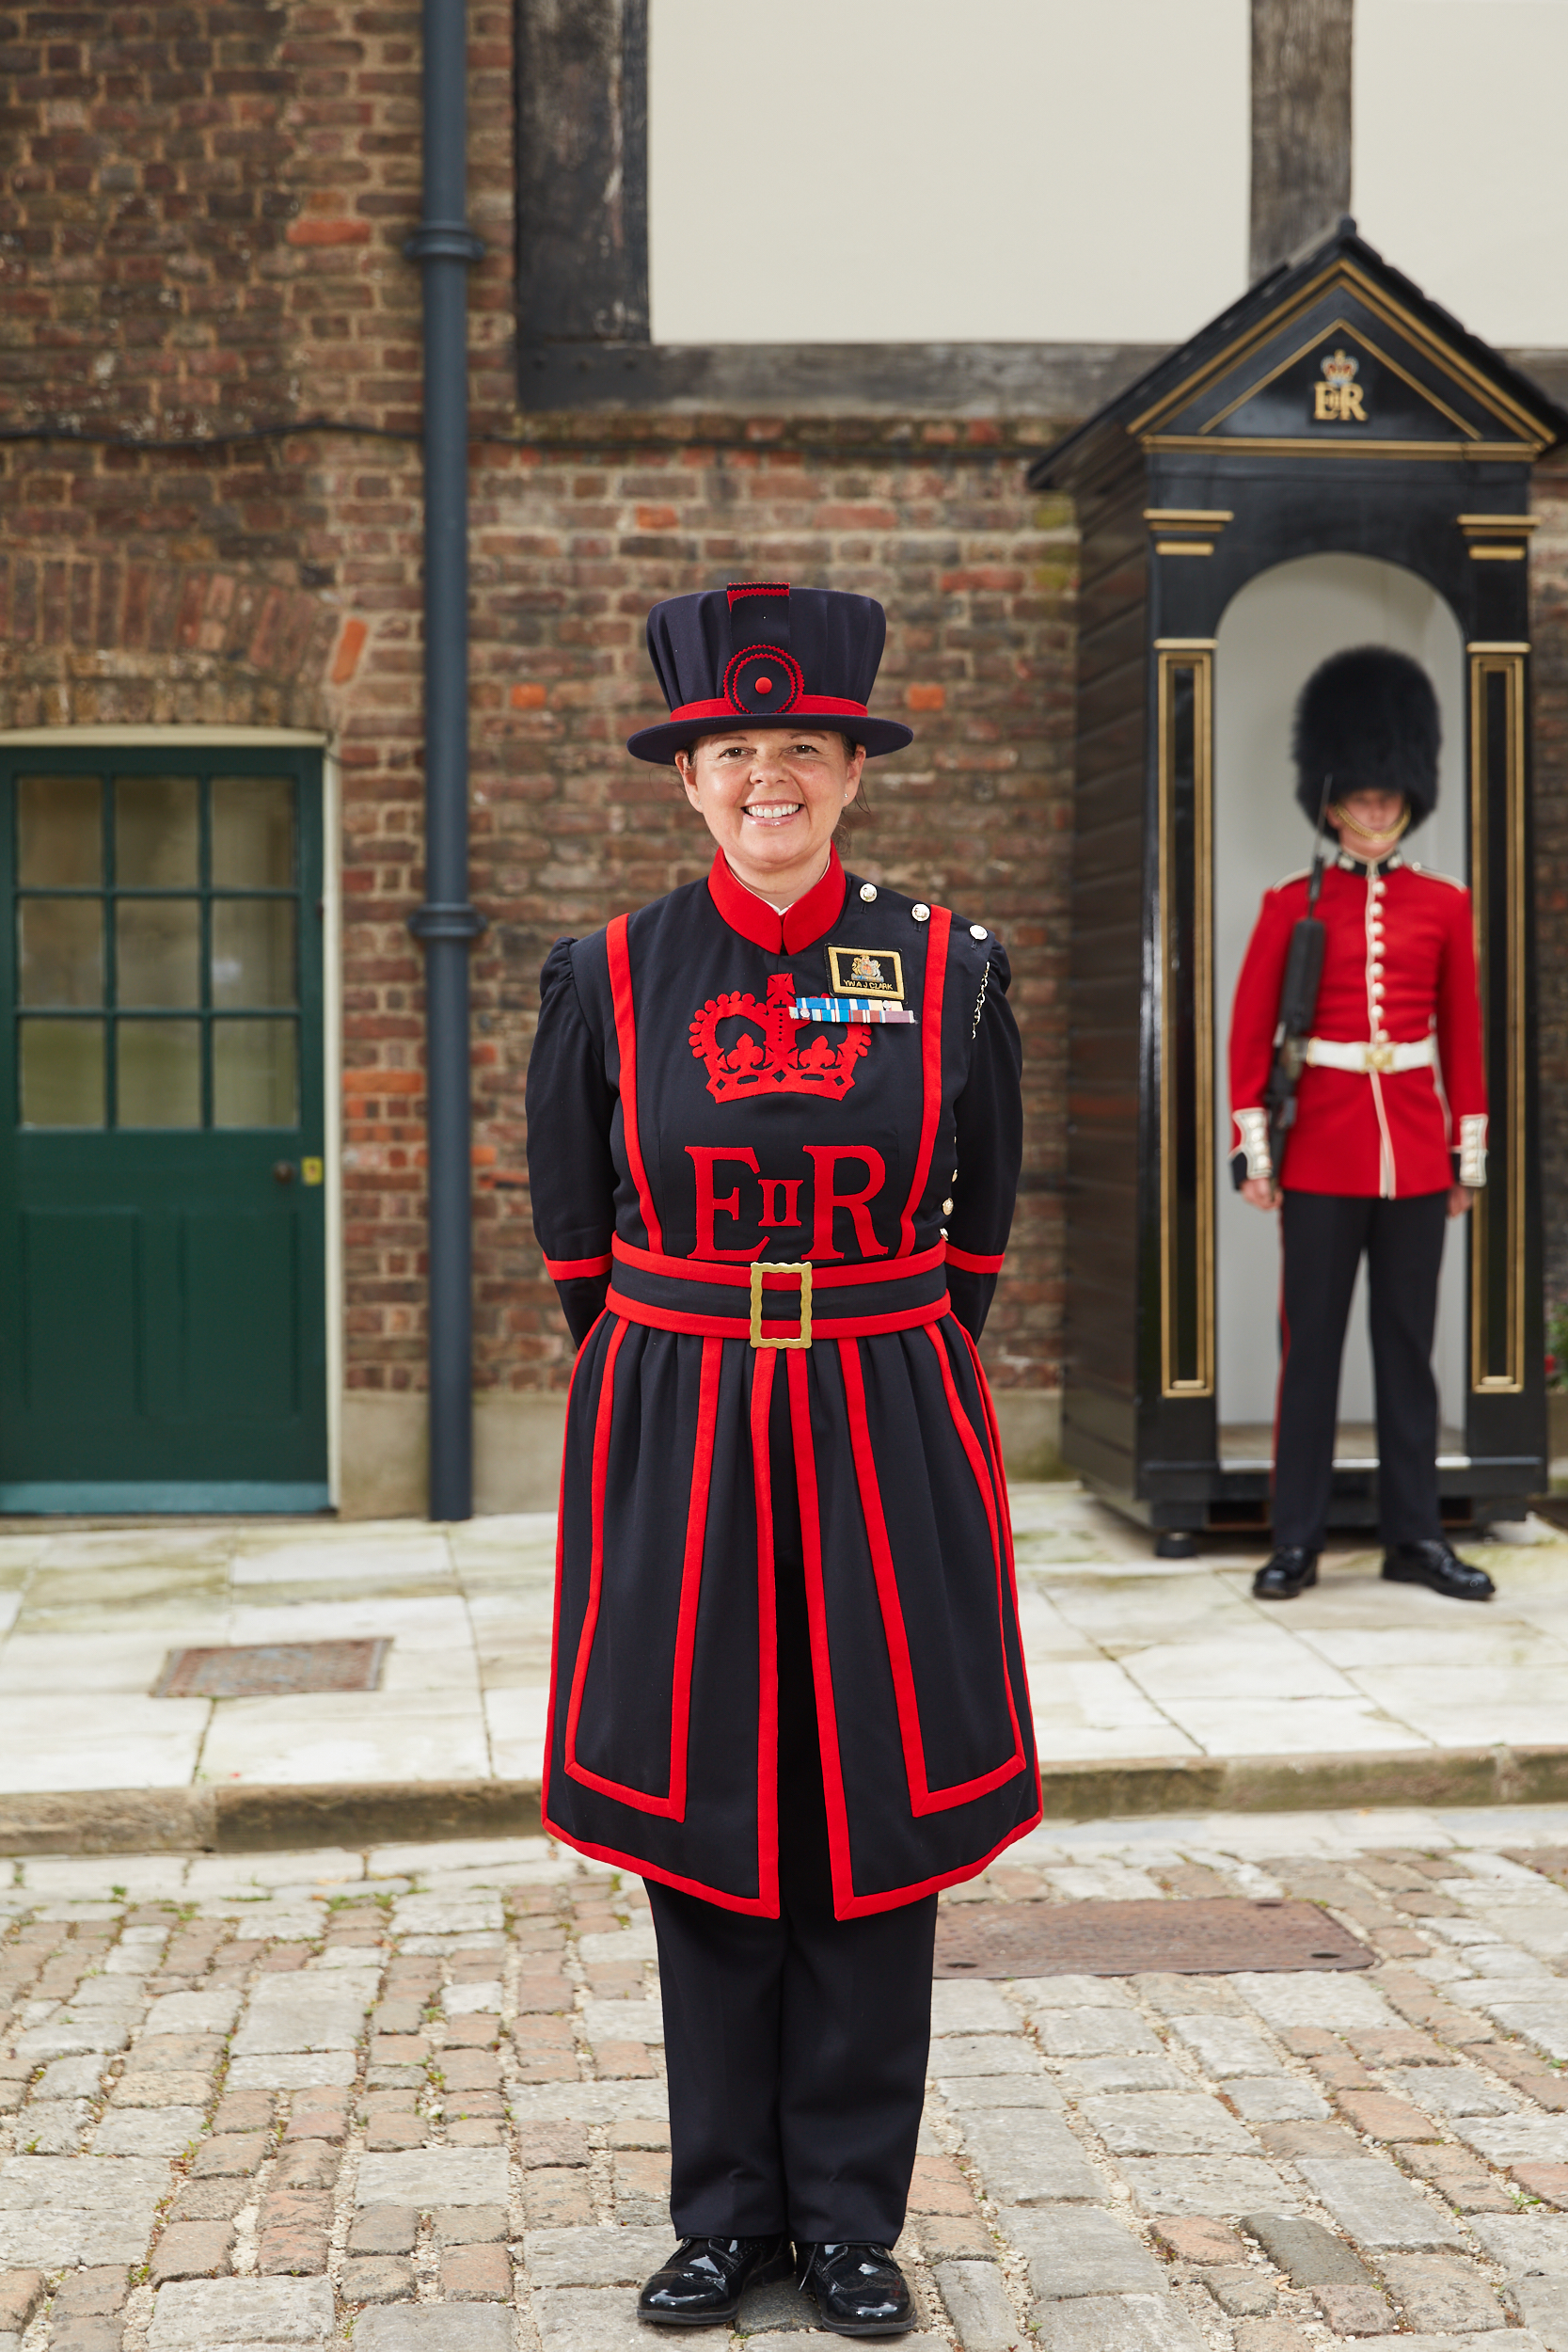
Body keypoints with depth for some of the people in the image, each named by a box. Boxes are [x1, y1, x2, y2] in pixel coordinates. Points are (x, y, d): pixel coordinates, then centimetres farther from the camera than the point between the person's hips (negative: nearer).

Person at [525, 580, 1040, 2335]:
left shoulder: (948, 970, 1)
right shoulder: (608, 977, 0)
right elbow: (570, 1224, 13)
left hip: (890, 1441, 0)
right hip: (676, 1447, 0)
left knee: (877, 1823, 5)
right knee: (700, 1827, 7)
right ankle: (726, 2211, 23)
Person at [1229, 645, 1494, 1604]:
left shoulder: (1444, 905, 6)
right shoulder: (1292, 904, 1)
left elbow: (1465, 1031, 9)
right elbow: (1250, 1030, 1)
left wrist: (1472, 1153, 6)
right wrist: (1253, 1148, -4)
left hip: (1417, 1153, 2)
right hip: (1322, 1151, -2)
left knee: (1409, 1343, 7)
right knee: (1311, 1344, 2)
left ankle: (1416, 1535, 15)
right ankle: (1298, 1541, 8)